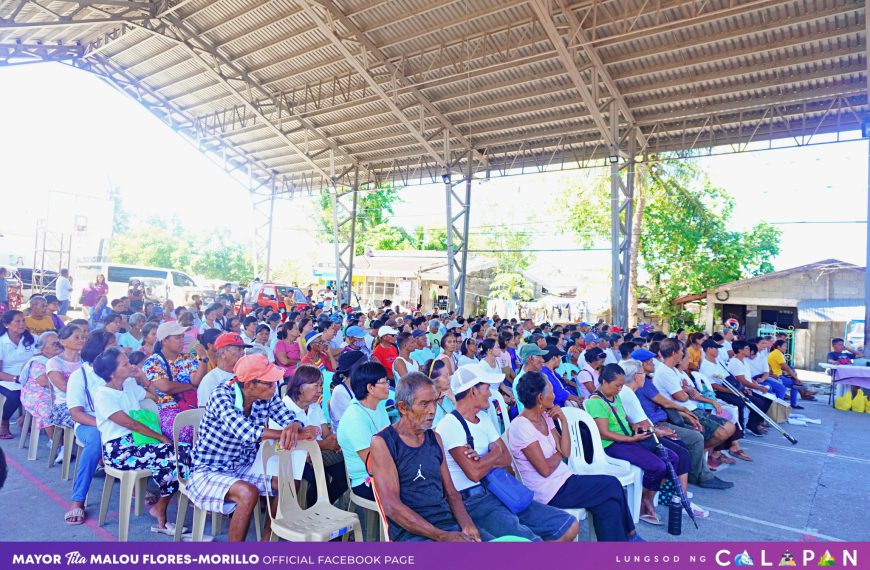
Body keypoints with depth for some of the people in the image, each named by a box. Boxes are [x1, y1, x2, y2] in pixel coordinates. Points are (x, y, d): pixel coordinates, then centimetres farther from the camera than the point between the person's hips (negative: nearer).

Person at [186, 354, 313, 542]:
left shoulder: (267, 396, -8)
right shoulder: (222, 395, -25)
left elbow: (292, 420, -10)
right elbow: (246, 431, -39)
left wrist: (293, 428, -37)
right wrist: (296, 435, -39)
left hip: (243, 467, 6)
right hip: (209, 471, -6)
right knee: (249, 493, -31)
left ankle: (267, 537, 10)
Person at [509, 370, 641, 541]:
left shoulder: (545, 417, 5)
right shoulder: (520, 426, -21)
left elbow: (566, 452, 2)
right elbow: (545, 469, -22)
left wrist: (563, 420, -7)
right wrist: (559, 454, -3)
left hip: (562, 479, 7)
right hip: (550, 492, -7)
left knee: (609, 503, -8)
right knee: (612, 487, -7)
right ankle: (628, 535, 14)